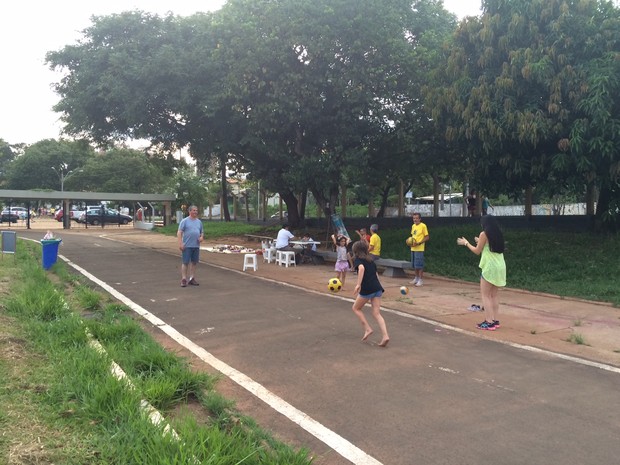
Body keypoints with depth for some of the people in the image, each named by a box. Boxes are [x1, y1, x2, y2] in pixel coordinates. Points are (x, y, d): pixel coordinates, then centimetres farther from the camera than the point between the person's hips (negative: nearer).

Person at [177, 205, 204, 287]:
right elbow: (179, 232, -7)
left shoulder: (199, 222, 15)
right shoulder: (184, 221, -2)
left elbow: (202, 232, 22)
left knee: (194, 262, 9)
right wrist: (180, 243, -16)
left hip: (196, 246, 5)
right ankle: (184, 279, -1)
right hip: (187, 246, -5)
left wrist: (201, 237, -1)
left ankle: (191, 278, 18)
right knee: (185, 262, -5)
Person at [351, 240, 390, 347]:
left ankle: (368, 329, 6)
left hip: (367, 289, -6)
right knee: (376, 313, 5)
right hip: (377, 288, 6)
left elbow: (361, 268, -21)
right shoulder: (371, 260, 22)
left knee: (356, 308, 16)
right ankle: (385, 336, -10)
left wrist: (358, 284, -26)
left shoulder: (358, 259, 2)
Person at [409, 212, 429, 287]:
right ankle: (416, 278, 25)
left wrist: (419, 243, -18)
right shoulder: (413, 226, 13)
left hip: (419, 249, -7)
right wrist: (410, 241, 4)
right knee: (414, 265, 13)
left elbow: (427, 237, -9)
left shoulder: (423, 226, -9)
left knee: (419, 265, -6)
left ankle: (420, 280, 1)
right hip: (413, 248, 7)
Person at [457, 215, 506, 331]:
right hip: (500, 267, 7)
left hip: (490, 267, -7)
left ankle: (489, 322, -6)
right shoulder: (498, 234, 12)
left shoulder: (484, 234, -8)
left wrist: (466, 243, 11)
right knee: (494, 295, 12)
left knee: (485, 295, -2)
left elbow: (477, 251, -2)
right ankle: (495, 320, 12)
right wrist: (480, 242, 33)